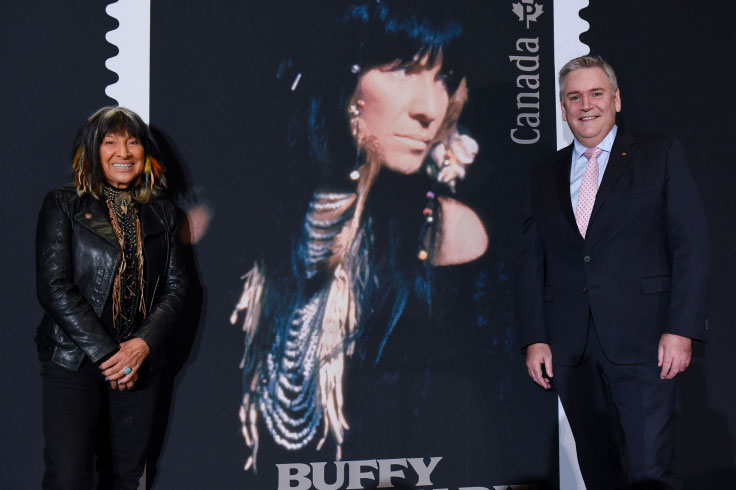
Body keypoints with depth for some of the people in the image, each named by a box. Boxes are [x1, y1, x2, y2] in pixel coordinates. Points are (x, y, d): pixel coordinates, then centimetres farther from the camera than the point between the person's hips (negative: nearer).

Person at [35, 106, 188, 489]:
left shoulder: (161, 214, 13)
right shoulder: (63, 206, 1)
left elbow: (176, 287, 7)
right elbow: (53, 288, -7)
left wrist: (144, 343, -10)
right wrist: (106, 354, -13)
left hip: (142, 365, 3)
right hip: (73, 364, -3)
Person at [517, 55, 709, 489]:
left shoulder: (661, 155, 5)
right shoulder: (545, 176, 15)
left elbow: (691, 245, -1)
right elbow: (532, 263, 14)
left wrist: (681, 329, -10)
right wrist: (535, 338, 4)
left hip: (641, 341, -3)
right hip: (571, 349, 4)